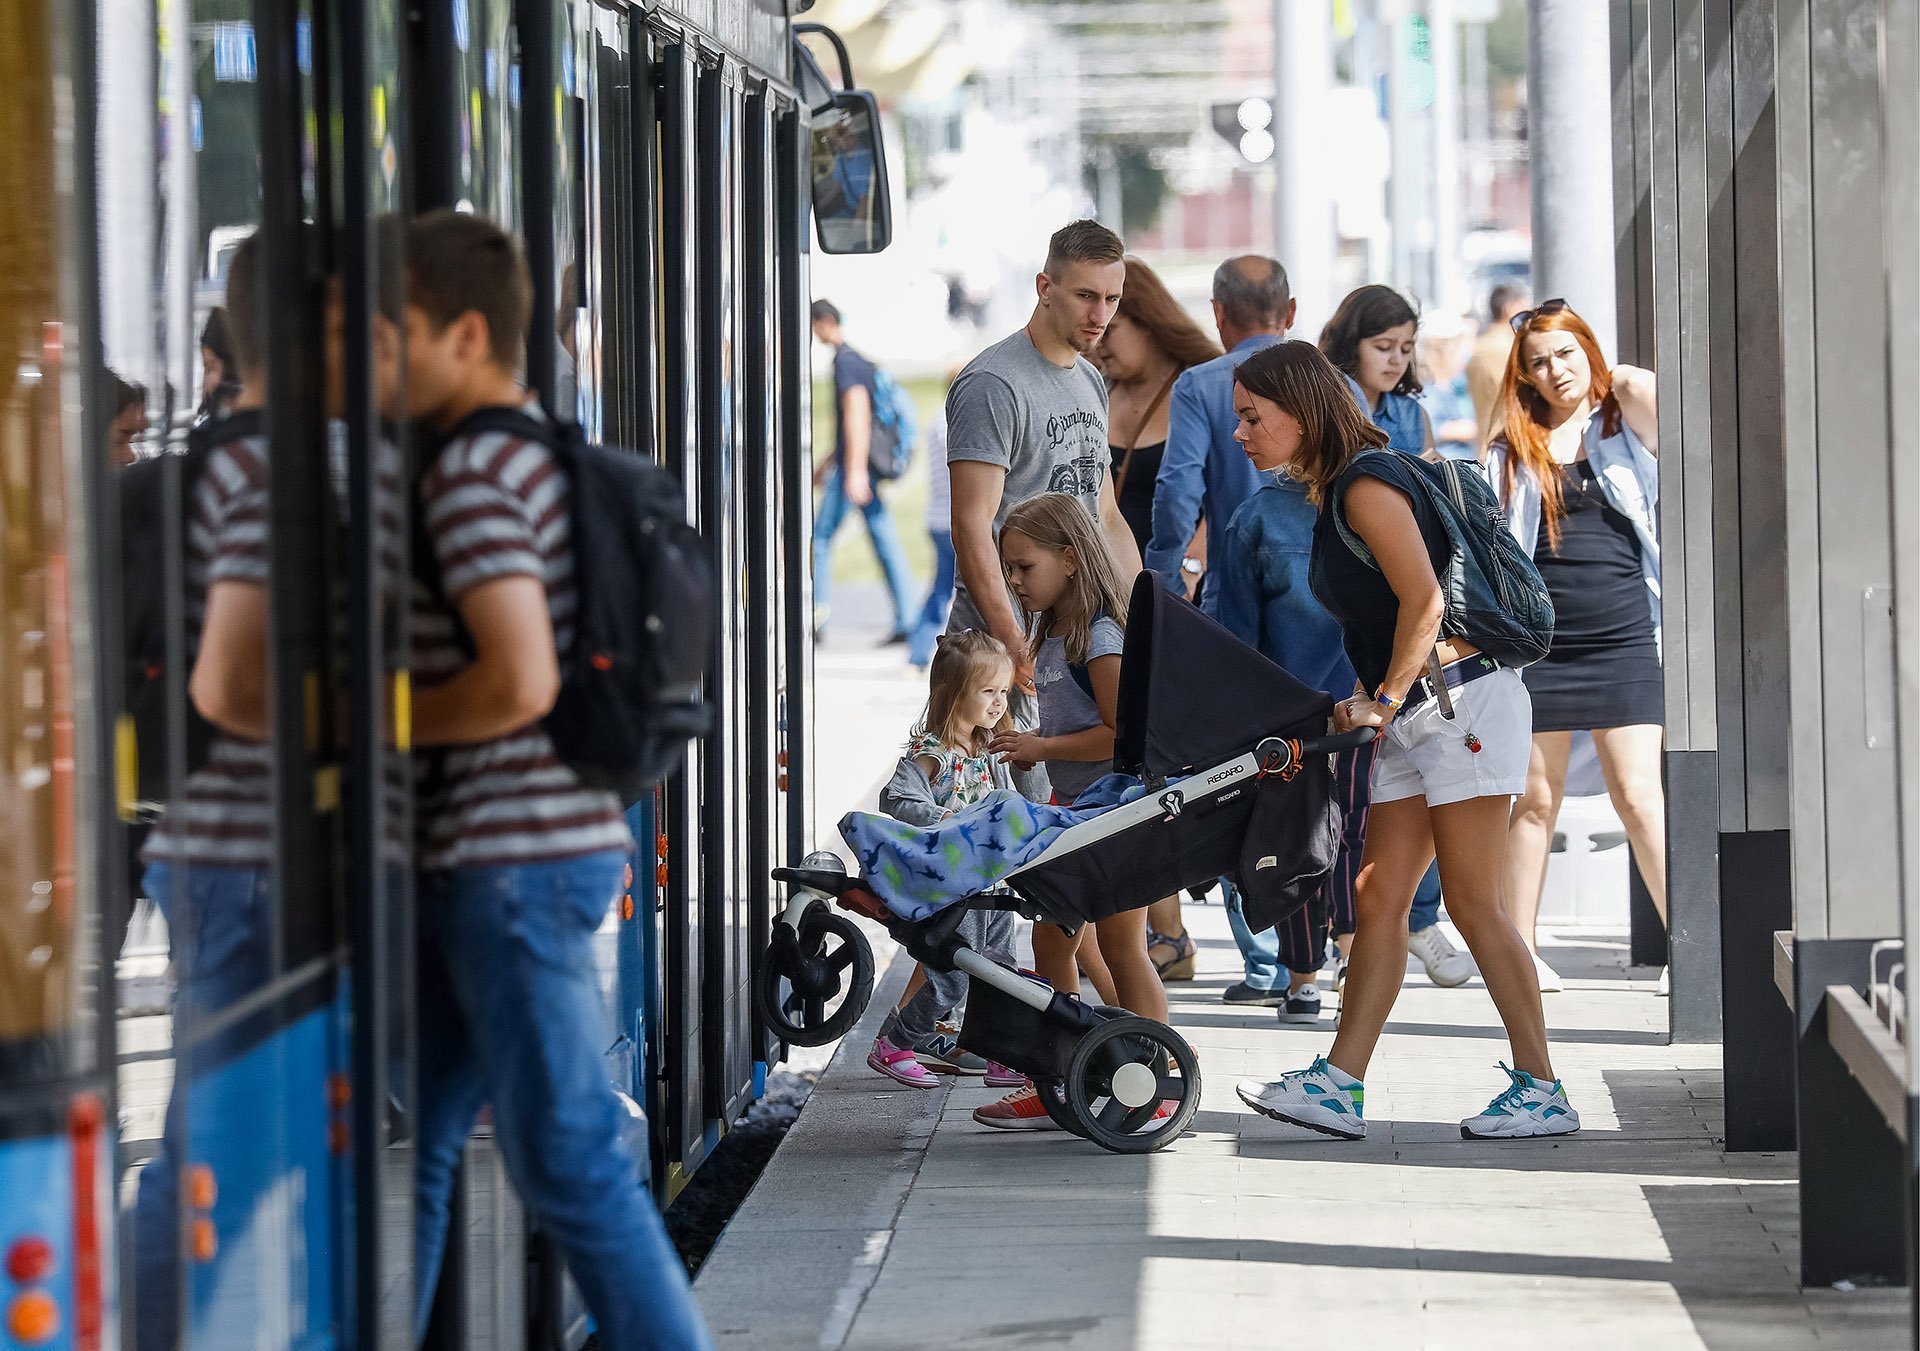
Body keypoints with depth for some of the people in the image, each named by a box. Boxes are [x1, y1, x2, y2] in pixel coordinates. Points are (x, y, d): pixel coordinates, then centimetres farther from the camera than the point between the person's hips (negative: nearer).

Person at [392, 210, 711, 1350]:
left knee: (566, 1159, -4)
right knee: (409, 1139, 12)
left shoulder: (473, 474, -16)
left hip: (513, 860, -10)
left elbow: (520, 682, -26)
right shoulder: (542, 455, 14)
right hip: (486, 860, 10)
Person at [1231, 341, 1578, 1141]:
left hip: (1463, 697, -10)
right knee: (1378, 896, 4)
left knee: (1472, 901, -8)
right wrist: (1369, 709, 14)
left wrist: (1384, 701, -15)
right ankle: (1338, 1088, 2)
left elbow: (1424, 602, -19)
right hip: (1415, 717, 10)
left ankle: (1542, 1090, -3)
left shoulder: (1367, 484, -12)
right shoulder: (1332, 494, 17)